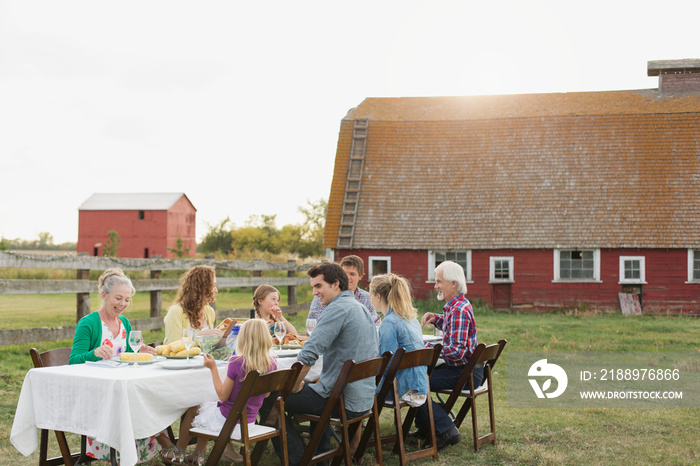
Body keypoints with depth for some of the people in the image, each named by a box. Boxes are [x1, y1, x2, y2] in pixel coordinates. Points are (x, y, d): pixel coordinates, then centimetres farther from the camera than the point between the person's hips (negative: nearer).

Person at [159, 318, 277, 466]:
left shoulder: (237, 362, -26)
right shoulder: (272, 362, -11)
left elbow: (223, 395, -18)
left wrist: (213, 368, -13)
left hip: (229, 419, -6)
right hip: (249, 419, 6)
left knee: (192, 410, 23)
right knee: (208, 406, 31)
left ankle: (179, 452, 44)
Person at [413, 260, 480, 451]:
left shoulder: (460, 310, -21)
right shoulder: (454, 305, 10)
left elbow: (456, 351, -29)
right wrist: (436, 318, 13)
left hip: (465, 373, -11)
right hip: (460, 367, 11)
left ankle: (447, 431, -14)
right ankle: (425, 428, 24)